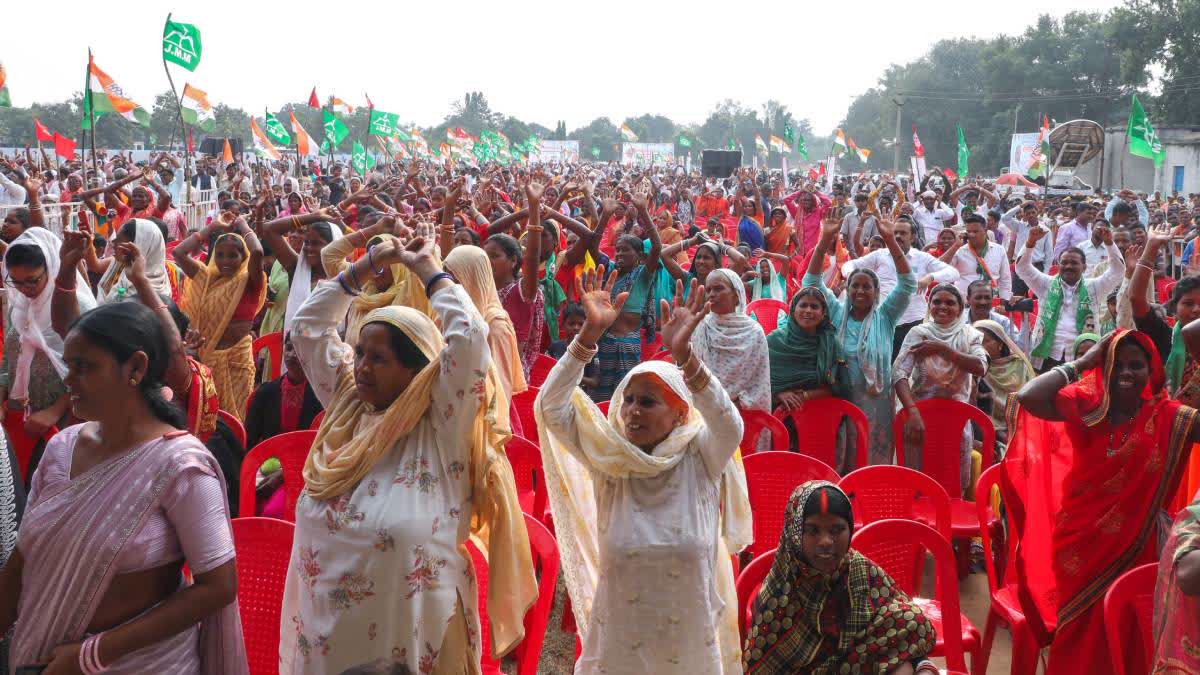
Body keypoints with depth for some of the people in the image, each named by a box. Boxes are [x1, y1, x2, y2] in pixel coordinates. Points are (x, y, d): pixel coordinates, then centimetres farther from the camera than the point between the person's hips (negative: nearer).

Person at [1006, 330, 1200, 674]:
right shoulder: (1085, 406, -8)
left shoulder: (1165, 416, -5)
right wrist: (1083, 363, -17)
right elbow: (1029, 397, -25)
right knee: (1079, 633, 14)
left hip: (1132, 546, 0)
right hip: (1080, 542, 0)